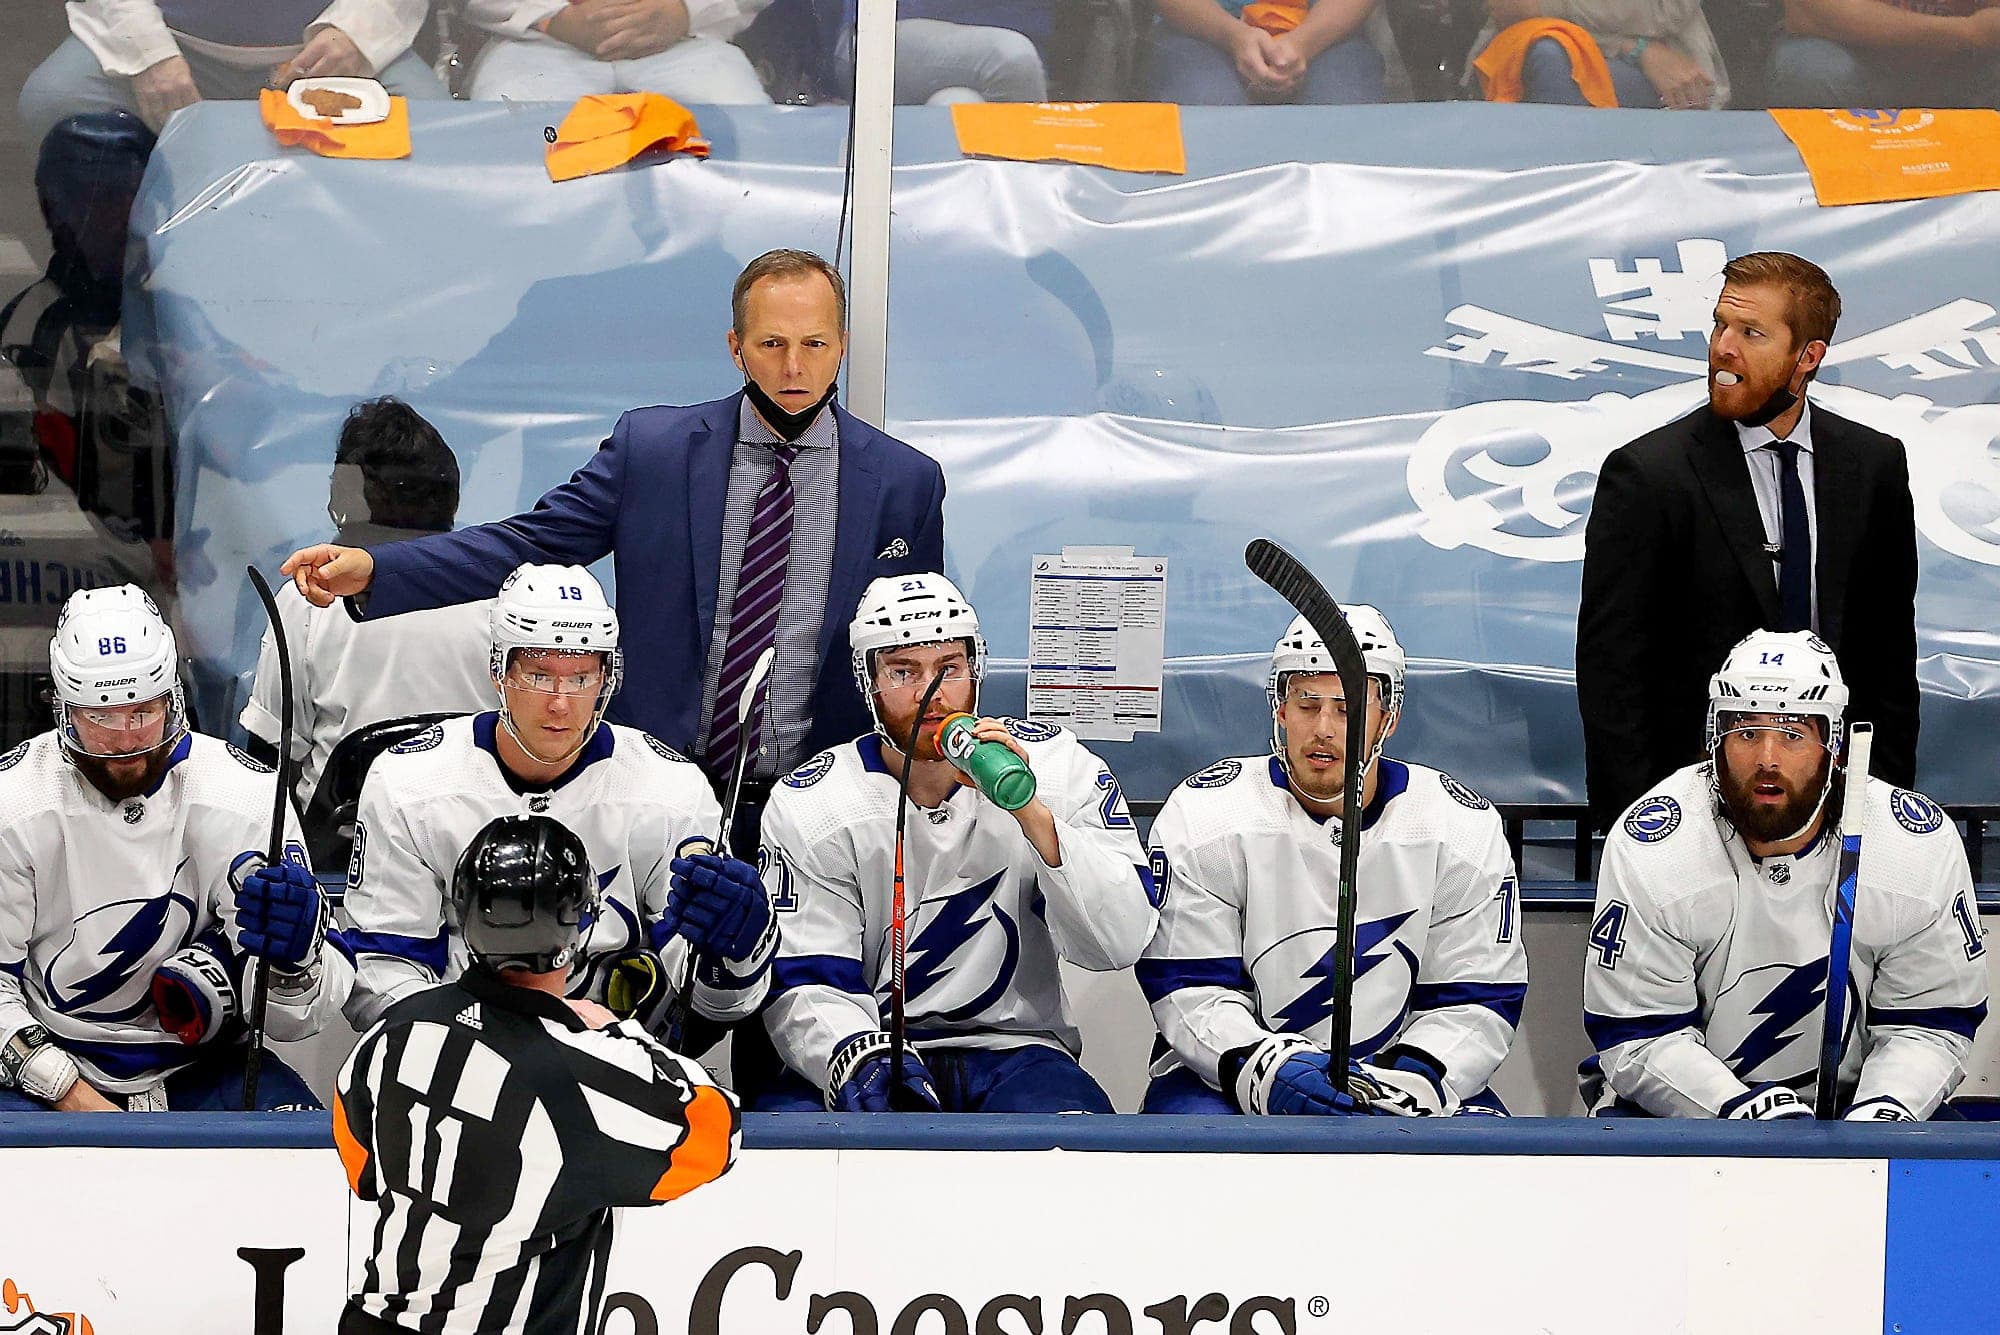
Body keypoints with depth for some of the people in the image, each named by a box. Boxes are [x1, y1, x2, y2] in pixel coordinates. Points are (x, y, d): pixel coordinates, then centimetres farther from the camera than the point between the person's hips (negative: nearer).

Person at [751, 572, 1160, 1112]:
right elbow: (806, 983, -7)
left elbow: (1120, 943, -10)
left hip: (1011, 1044, 0)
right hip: (872, 1043, 0)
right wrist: (860, 1059, -30)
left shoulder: (1056, 766, -1)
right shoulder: (808, 805, -1)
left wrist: (1033, 814, -24)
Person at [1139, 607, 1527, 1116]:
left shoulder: (1466, 827, 0)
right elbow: (1189, 989, -8)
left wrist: (1412, 1078, -21)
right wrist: (1265, 1068, -26)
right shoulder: (1204, 813, -4)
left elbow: (1475, 1001, -1)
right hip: (1229, 1072, -2)